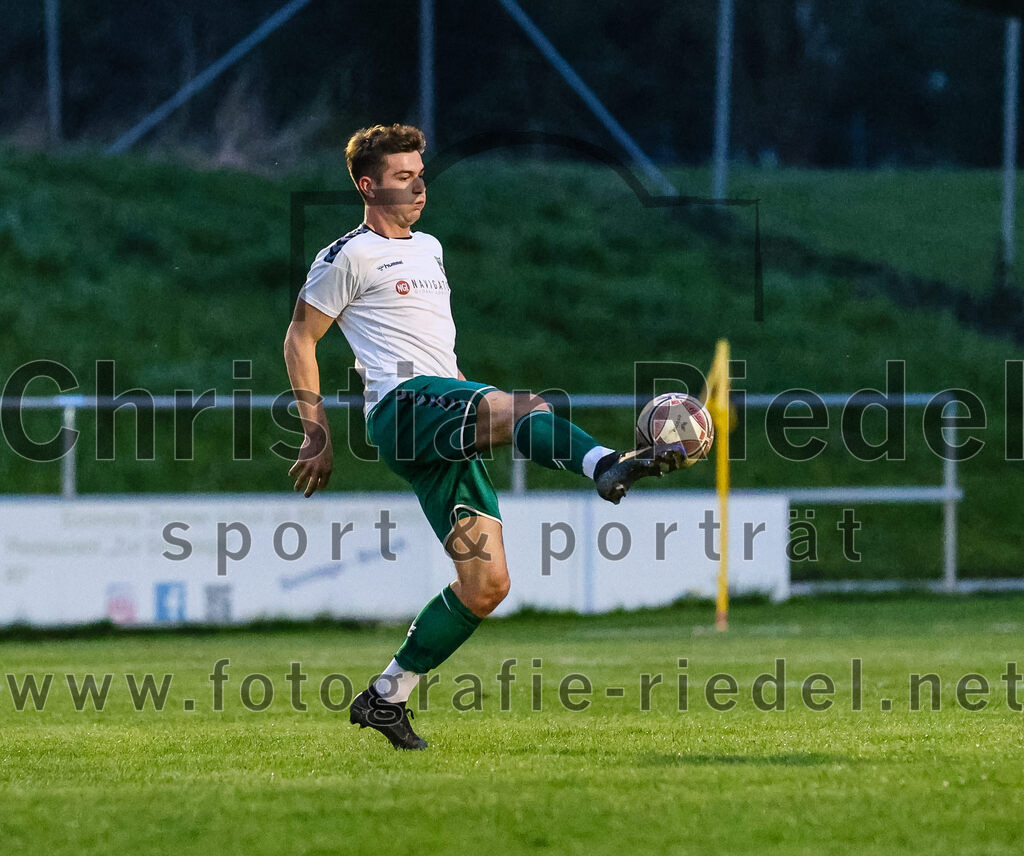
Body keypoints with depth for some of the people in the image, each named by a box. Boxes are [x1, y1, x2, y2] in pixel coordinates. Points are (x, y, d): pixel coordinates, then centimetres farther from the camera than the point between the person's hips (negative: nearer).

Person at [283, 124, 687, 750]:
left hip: (446, 430, 8)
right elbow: (300, 341, 4)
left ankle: (386, 698, 8)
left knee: (487, 583, -1)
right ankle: (607, 465, -66)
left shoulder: (429, 248, 27)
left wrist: (472, 397, 29)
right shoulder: (351, 257, 3)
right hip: (402, 404, -8)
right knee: (529, 407, -35)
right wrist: (319, 437, -1)